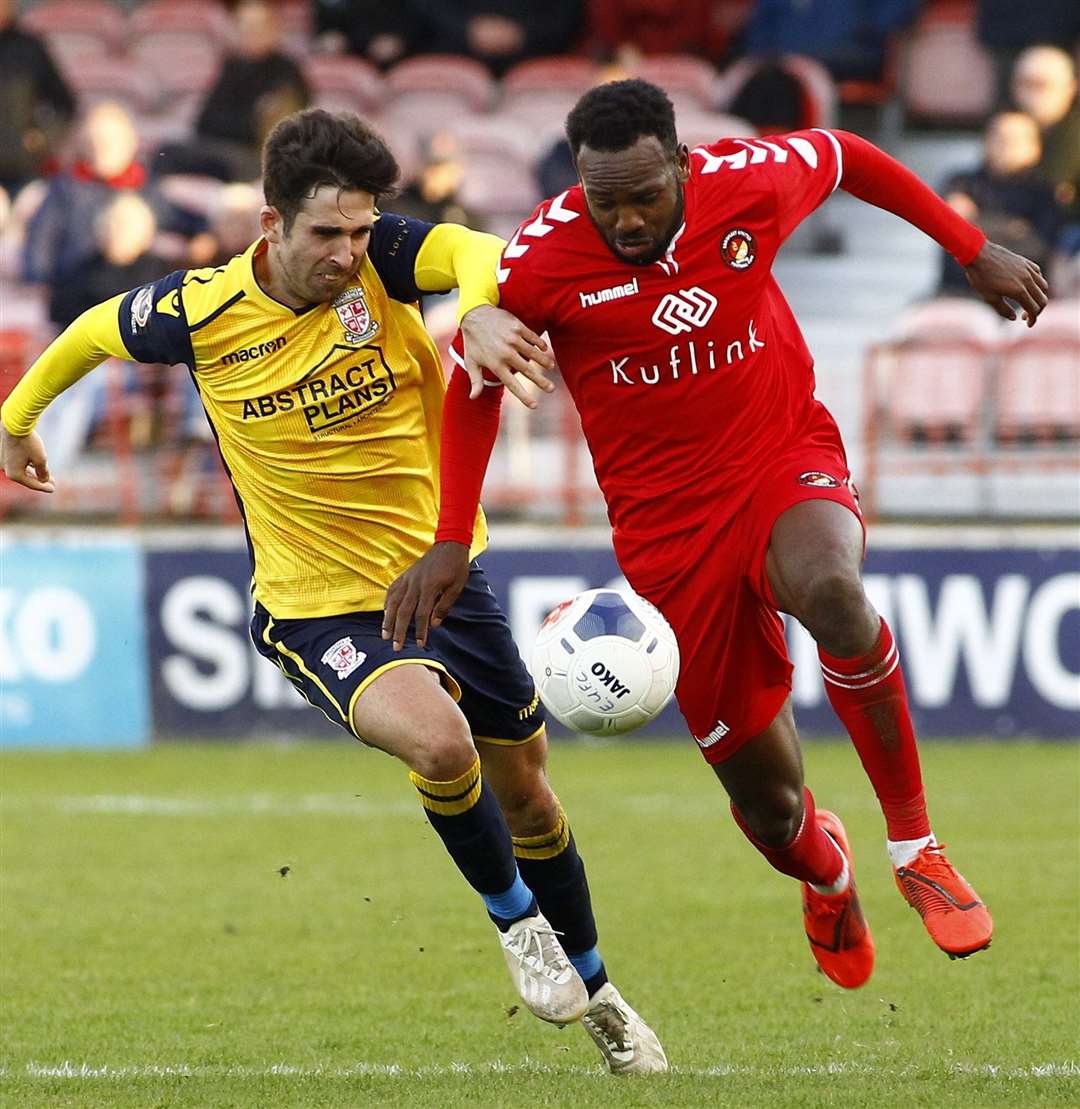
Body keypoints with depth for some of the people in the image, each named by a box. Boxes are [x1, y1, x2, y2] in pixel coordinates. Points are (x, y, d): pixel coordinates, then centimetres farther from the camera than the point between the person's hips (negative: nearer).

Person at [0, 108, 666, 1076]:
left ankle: (593, 990, 40)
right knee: (437, 740, -30)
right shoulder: (202, 313, -13)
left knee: (521, 785, 16)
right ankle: (516, 920, -2)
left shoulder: (379, 258, -14)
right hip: (317, 608, -3)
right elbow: (98, 331, 8)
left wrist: (478, 311, -58)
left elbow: (478, 254, -35)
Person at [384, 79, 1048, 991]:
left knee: (827, 589, -38)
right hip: (668, 521, 0)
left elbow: (846, 158, 9)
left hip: (786, 456, 0)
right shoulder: (541, 264, -16)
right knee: (766, 797, 2)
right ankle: (825, 874, 44)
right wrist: (451, 543, -4)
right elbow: (473, 386, 2)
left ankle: (915, 845, -19)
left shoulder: (751, 182, -14)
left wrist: (975, 251, 16)